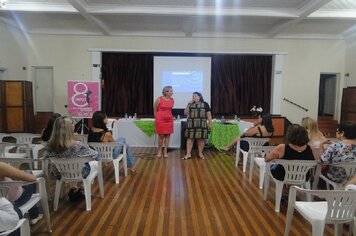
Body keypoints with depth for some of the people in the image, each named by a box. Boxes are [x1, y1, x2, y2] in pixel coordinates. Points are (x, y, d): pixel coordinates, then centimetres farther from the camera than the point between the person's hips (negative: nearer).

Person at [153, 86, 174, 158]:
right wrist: (157, 118, 9)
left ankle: (165, 151, 14)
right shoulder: (159, 99, -10)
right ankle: (159, 151, 18)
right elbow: (155, 110, 1)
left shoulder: (172, 100, 2)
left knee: (168, 135, 4)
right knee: (161, 135, 2)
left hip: (169, 120, 4)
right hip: (160, 120, -4)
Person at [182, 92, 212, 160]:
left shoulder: (205, 104, 6)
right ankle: (188, 154, 3)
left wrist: (210, 123, -1)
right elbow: (185, 113, 7)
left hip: (201, 125, -2)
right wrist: (188, 104, -1)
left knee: (201, 139, 2)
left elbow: (208, 114, 5)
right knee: (190, 138, -1)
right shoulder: (191, 104, 13)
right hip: (191, 124, 2)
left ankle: (200, 153, 17)